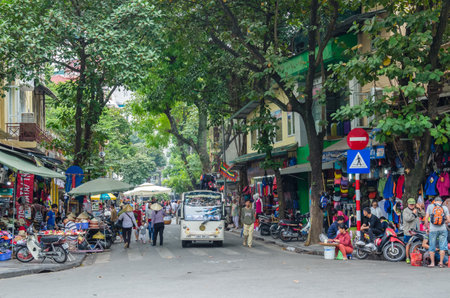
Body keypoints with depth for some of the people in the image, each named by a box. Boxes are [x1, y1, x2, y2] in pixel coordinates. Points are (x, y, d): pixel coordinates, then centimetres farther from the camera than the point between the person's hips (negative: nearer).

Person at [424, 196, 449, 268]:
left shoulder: (430, 206, 1)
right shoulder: (445, 208, 3)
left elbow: (426, 218, -3)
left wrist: (426, 227, 8)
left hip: (433, 230, 0)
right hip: (443, 229, 0)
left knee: (432, 247, 7)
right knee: (442, 246, 6)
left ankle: (432, 263, 8)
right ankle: (441, 262, 4)